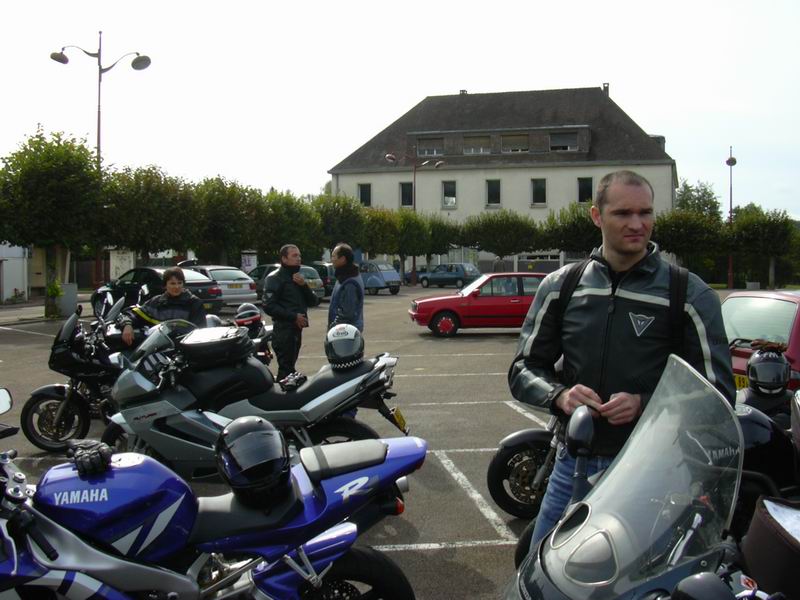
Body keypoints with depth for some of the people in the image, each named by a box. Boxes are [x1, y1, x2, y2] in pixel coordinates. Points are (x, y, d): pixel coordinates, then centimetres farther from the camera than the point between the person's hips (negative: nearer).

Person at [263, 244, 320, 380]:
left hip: (297, 329, 8)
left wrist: (304, 285, -4)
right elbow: (269, 306, -17)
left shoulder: (298, 277, 21)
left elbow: (313, 302, 12)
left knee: (289, 367, 12)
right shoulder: (274, 278, -5)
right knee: (286, 369, -13)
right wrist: (293, 316, -19)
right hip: (283, 330, -8)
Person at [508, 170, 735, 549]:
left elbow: (719, 393, -5)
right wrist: (560, 396, -14)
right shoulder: (560, 286, 5)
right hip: (574, 464, 3)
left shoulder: (690, 295, -4)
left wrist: (645, 405, -21)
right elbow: (524, 368, 8)